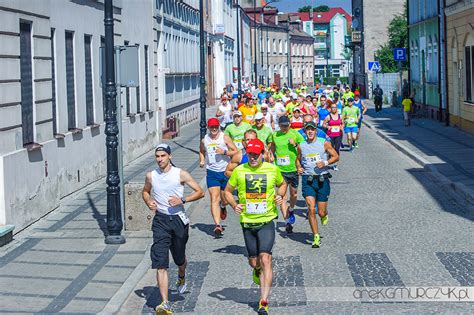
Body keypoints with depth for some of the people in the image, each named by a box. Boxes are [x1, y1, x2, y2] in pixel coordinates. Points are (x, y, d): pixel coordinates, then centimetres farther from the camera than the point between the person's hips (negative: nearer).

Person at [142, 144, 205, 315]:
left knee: (180, 258, 18)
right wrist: (149, 202, 0)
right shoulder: (151, 176, 3)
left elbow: (200, 192, -1)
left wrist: (182, 200, -15)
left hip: (178, 219, 0)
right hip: (160, 220, 1)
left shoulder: (180, 174, -5)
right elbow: (145, 191, 23)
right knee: (160, 263, -12)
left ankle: (181, 278, 56)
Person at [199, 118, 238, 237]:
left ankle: (223, 207, 53)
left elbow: (235, 151, -4)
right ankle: (217, 225, -22)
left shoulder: (225, 138, -5)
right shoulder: (204, 140, 3)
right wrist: (202, 161, 5)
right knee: (214, 198, -13)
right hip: (211, 172, 0)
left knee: (225, 198, 13)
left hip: (225, 171, 0)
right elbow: (202, 151, 23)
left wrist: (224, 152, -19)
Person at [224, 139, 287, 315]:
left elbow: (282, 184, 19)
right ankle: (257, 271, 50)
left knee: (265, 259, -16)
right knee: (253, 262, 9)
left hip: (267, 222, -2)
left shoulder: (272, 170, -1)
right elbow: (228, 191, 12)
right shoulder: (239, 171, -1)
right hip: (247, 223, 2)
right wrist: (234, 206, -6)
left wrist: (280, 195, -1)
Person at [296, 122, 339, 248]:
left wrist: (325, 163, -11)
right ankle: (316, 237, -2)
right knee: (311, 209, -12)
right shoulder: (301, 146, 7)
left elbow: (336, 156, 5)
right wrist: (299, 168, 1)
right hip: (308, 180, 1)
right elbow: (298, 159, 23)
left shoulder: (324, 143, 1)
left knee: (321, 212, 2)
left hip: (322, 179, -1)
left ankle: (324, 215, 41)